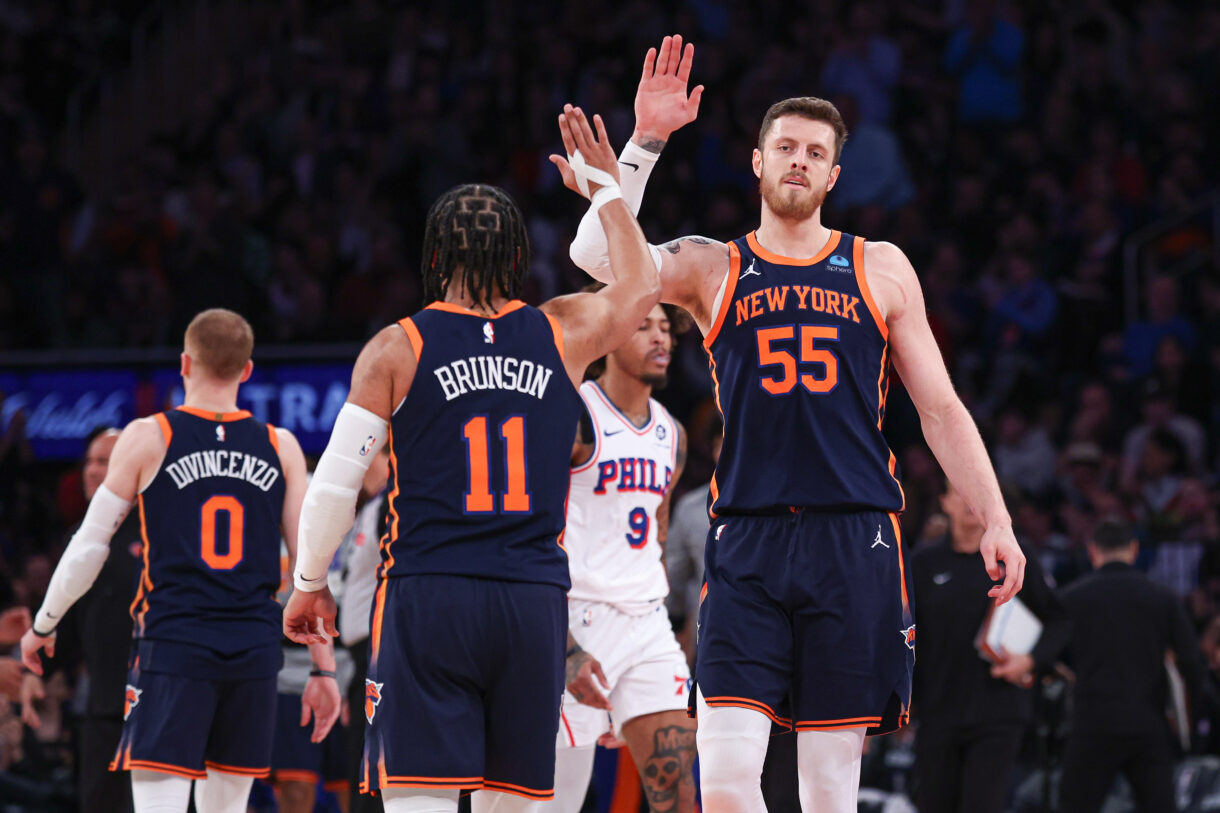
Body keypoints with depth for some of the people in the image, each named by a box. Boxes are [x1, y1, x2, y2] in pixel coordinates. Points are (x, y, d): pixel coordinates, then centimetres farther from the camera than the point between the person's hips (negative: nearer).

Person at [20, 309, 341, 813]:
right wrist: (324, 667, 9)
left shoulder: (146, 438, 0)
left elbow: (88, 548, 4)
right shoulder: (280, 448, 7)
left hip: (173, 644, -3)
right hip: (254, 648, 3)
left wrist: (42, 626, 18)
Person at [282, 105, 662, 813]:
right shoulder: (563, 335, 6)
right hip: (534, 598, 3)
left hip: (427, 596, -3)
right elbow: (642, 285, 27)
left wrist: (310, 583, 13)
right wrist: (607, 189, 35)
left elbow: (334, 485, 0)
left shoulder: (397, 349, -1)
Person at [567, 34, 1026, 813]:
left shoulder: (880, 269, 13)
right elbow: (598, 255, -7)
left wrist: (996, 521, 5)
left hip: (854, 542, 1)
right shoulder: (712, 268, 11)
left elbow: (941, 408, 13)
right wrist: (646, 140, -13)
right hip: (747, 544, -1)